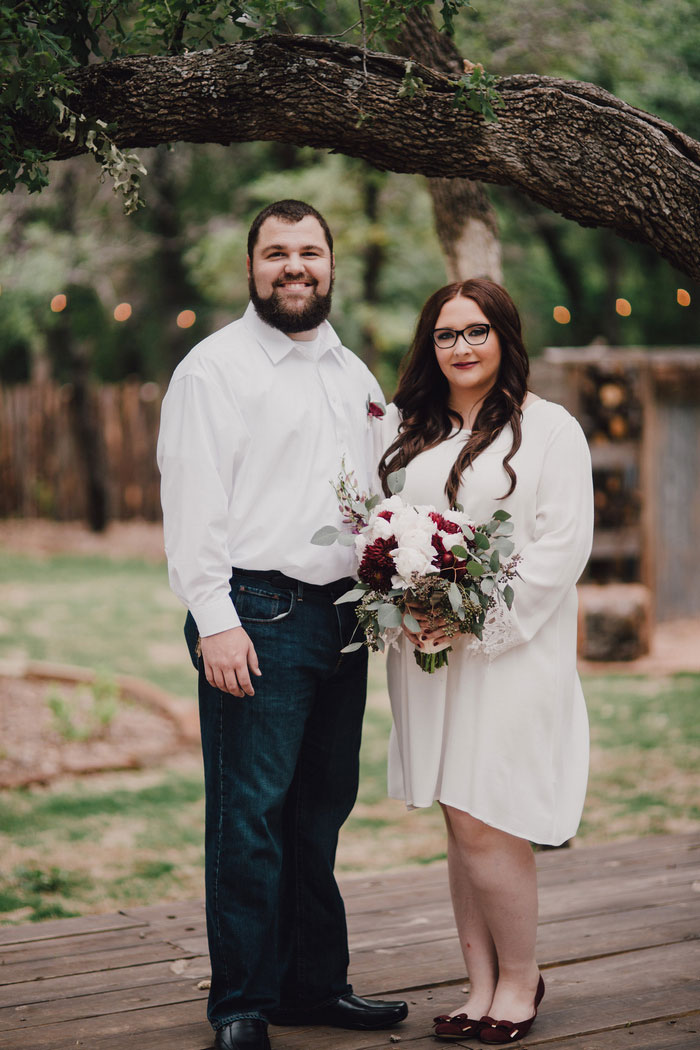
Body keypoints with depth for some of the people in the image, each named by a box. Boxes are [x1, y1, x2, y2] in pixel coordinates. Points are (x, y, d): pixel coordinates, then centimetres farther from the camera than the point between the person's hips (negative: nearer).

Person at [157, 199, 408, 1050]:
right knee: (250, 813, -5)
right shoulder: (214, 367, -2)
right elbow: (192, 504, -9)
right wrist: (215, 621, -16)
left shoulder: (353, 373, 18)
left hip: (342, 615, 6)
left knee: (321, 810, 12)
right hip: (255, 615, -6)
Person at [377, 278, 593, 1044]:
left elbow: (562, 547, -8)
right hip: (425, 656, 5)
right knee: (460, 826, 8)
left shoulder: (549, 428, -1)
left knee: (483, 824, -8)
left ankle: (520, 978, 13)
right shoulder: (404, 429, 13)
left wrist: (475, 619, -14)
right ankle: (481, 986, 19)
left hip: (511, 654, -5)